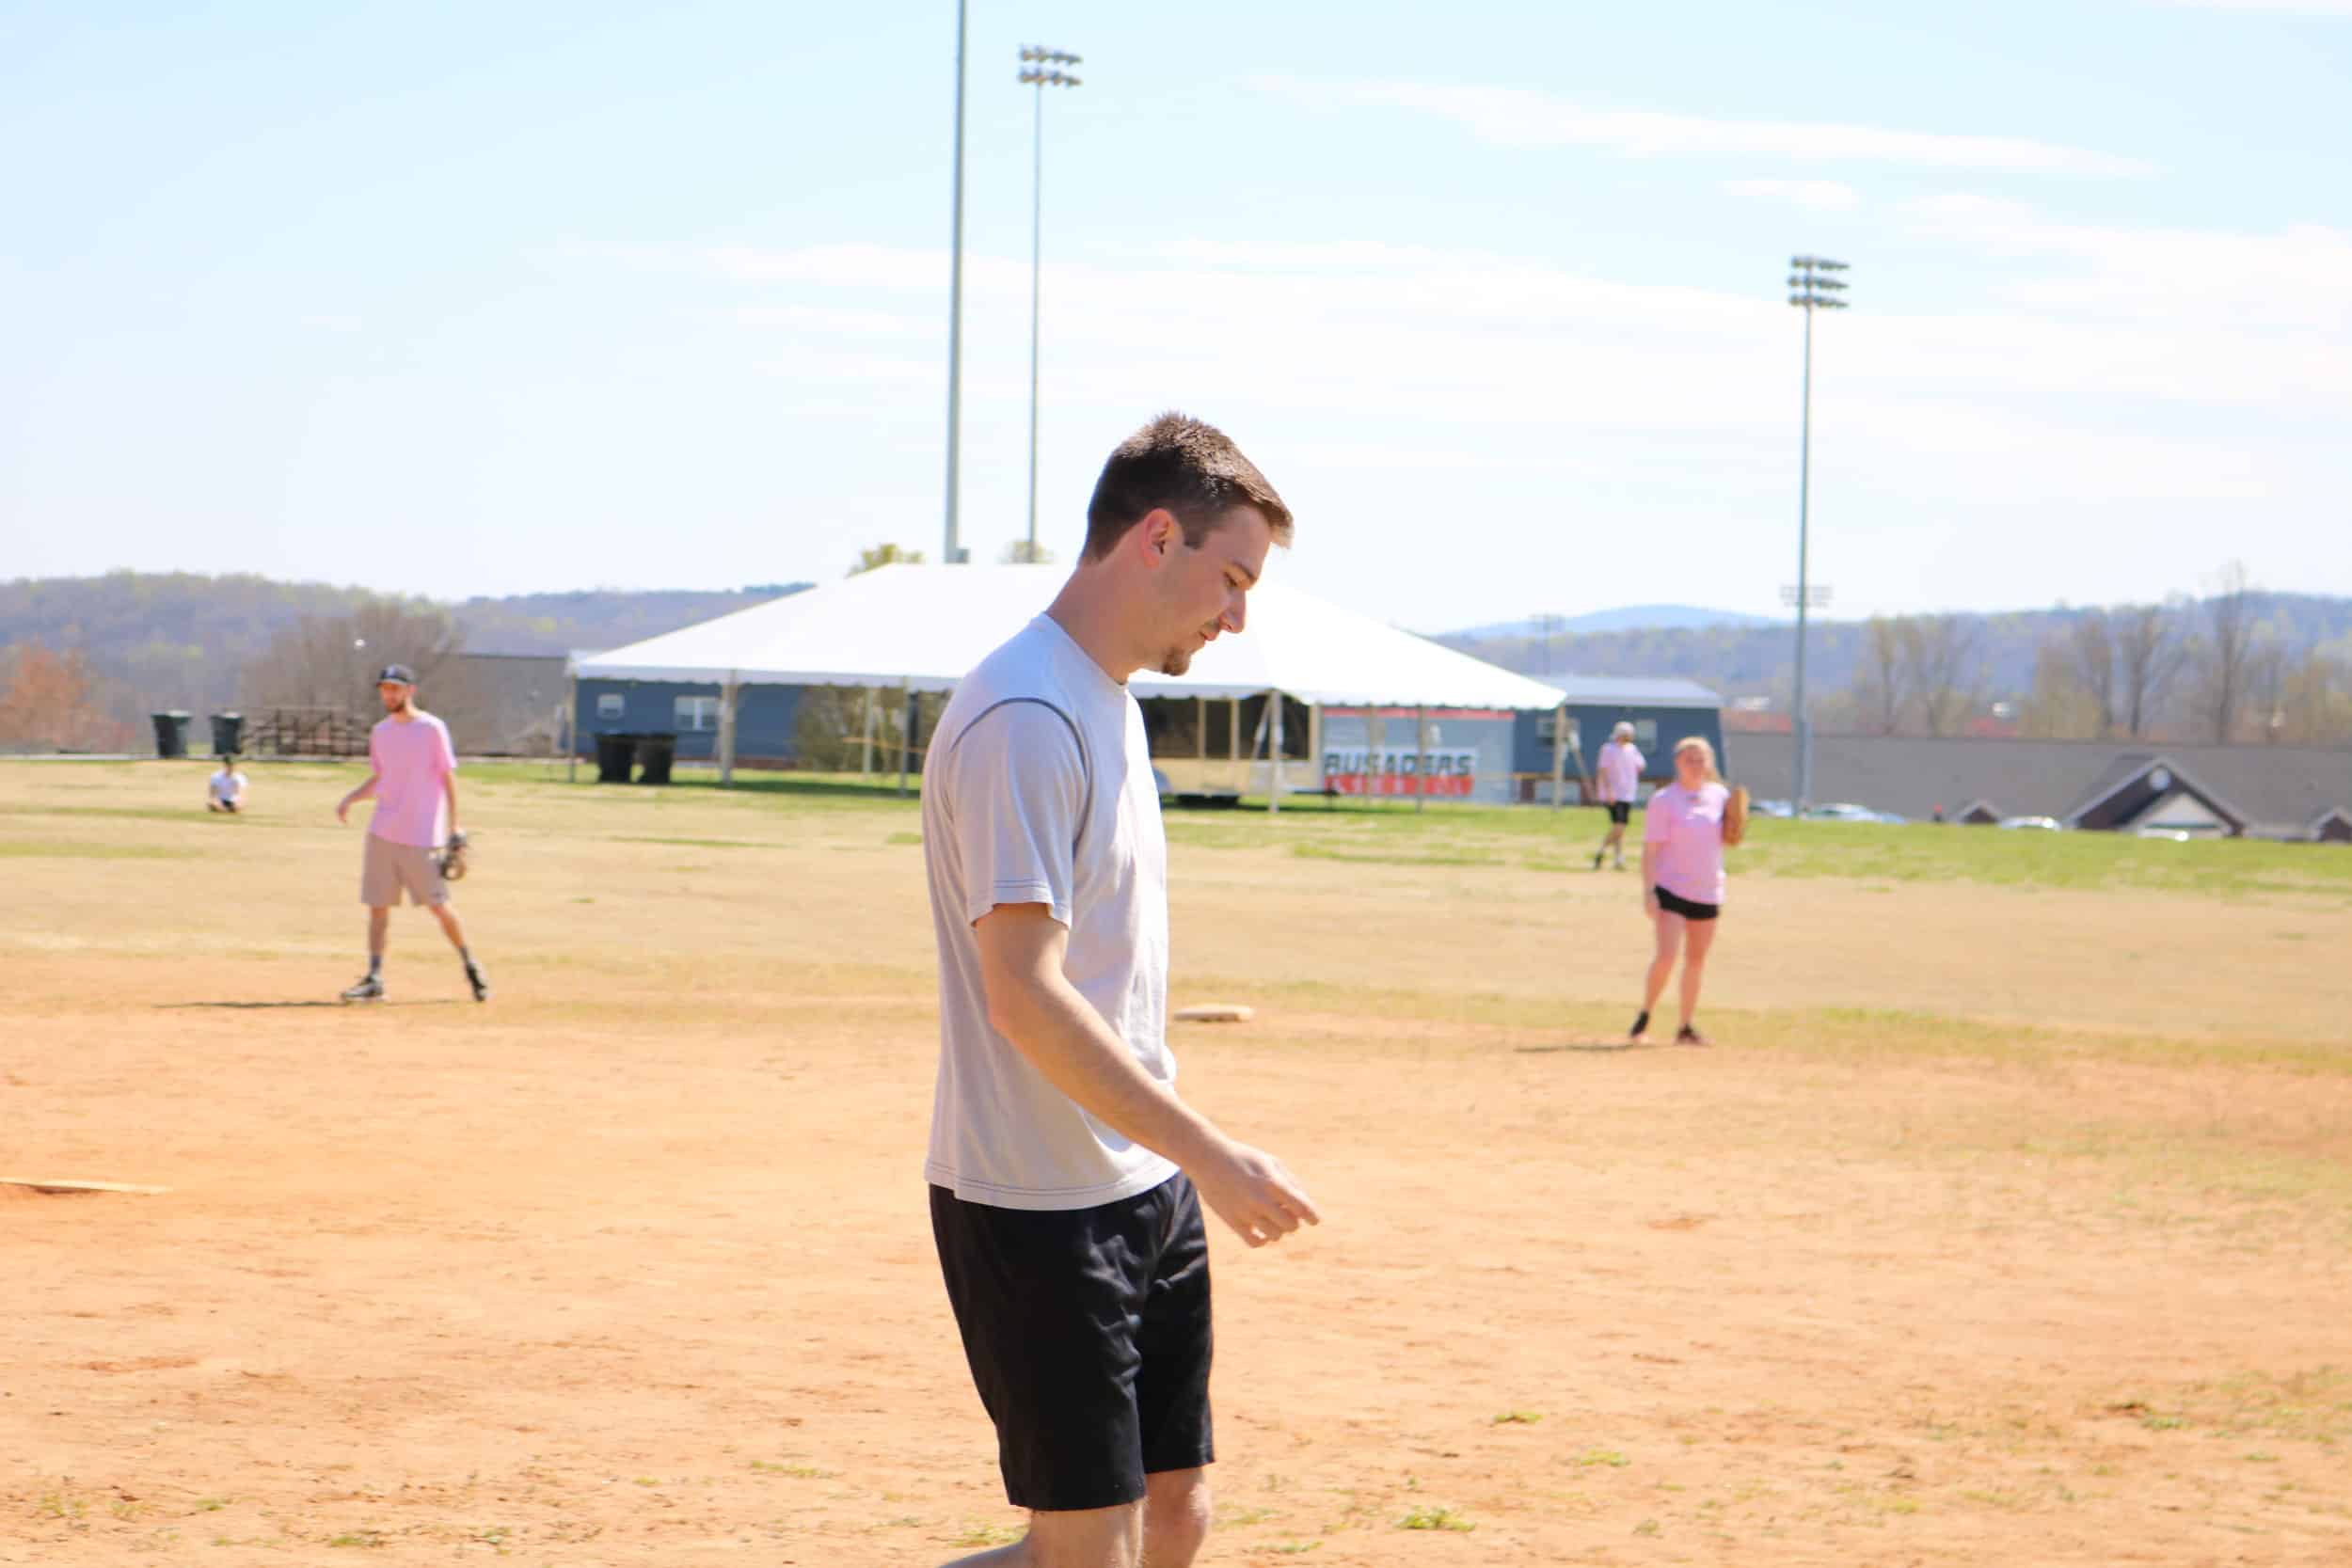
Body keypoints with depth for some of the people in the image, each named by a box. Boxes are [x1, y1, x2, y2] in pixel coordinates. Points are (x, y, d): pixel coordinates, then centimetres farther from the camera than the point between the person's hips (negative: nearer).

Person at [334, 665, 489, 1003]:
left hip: (422, 835, -6)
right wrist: (350, 798, 1)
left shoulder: (432, 729, -6)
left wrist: (454, 830, -10)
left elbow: (448, 779, -5)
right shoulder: (380, 732, 11)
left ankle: (470, 965, 16)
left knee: (438, 905, -3)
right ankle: (375, 979, 1)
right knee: (377, 906, 1)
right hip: (382, 833, 6)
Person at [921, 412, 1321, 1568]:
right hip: (1037, 1209, -10)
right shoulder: (1026, 716, -18)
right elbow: (1024, 995, -24)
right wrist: (1210, 1155, -23)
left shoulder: (1112, 704, 14)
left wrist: (1184, 1165, 17)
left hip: (1146, 1192, 10)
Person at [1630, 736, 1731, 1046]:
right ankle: (1645, 1016, 2)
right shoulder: (1664, 800, -7)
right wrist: (1648, 891, -17)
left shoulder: (1720, 796, 7)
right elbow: (1650, 849, -9)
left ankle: (1687, 1027, 18)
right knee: (1667, 955, -16)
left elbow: (1725, 839, 18)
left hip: (1708, 892, 5)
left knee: (1697, 959, 9)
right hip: (1671, 889, -5)